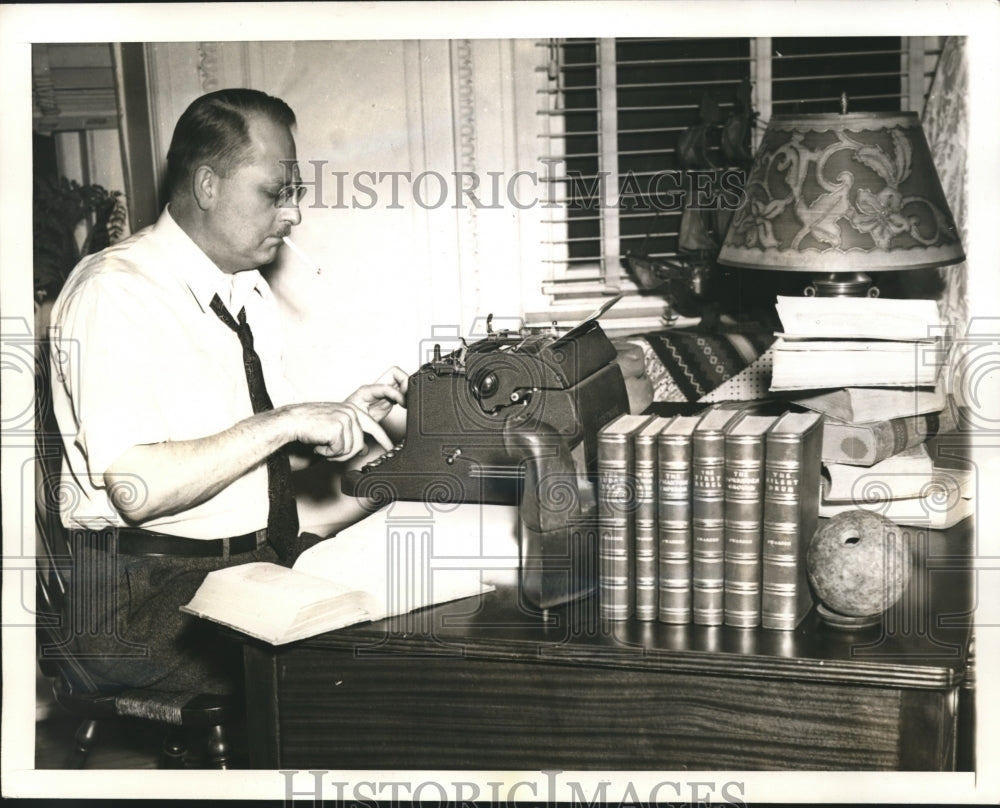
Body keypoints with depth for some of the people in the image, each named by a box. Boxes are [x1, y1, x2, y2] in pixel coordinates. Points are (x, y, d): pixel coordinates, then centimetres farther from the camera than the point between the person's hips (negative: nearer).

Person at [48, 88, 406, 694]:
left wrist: (341, 419, 0)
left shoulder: (251, 291, 15)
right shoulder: (114, 291, -13)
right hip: (149, 593, -8)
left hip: (266, 561, 8)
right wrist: (283, 422, -23)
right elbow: (138, 490, -24)